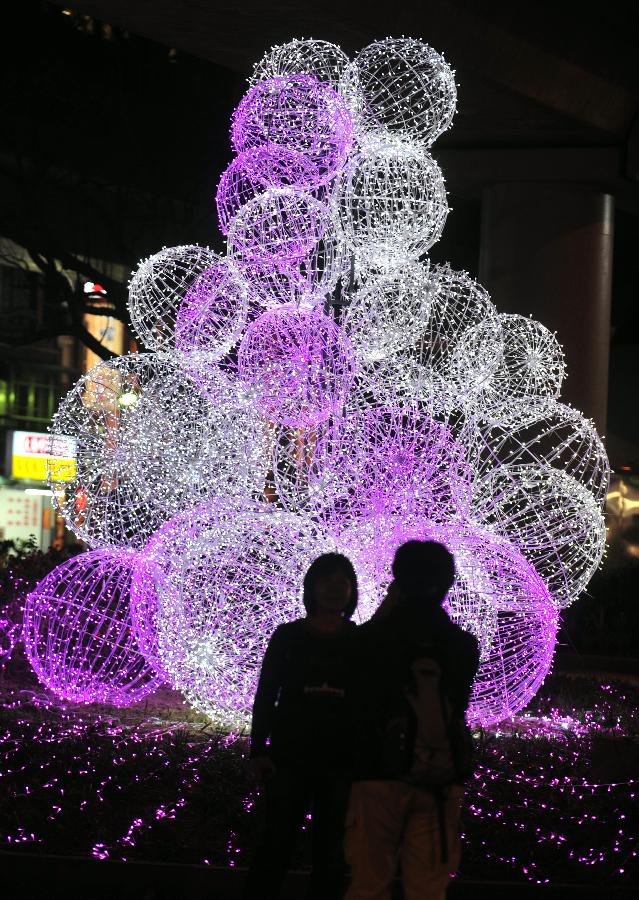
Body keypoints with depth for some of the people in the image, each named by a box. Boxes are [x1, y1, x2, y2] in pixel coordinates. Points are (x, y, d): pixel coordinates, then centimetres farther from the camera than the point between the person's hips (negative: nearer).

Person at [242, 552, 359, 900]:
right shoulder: (288, 636, 6)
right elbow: (265, 695, 6)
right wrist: (258, 750, -4)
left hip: (342, 762, 1)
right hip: (290, 757, -1)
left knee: (331, 854, 4)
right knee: (275, 847, -3)